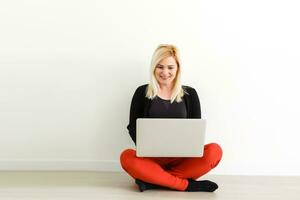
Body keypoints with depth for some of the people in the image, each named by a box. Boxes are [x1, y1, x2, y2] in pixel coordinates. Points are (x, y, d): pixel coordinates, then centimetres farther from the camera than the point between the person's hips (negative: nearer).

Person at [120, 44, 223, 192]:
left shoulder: (189, 94, 10)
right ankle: (187, 185, -28)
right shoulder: (142, 92, 7)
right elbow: (133, 127, 6)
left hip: (182, 158, 1)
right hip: (152, 157, -1)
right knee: (127, 157, -33)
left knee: (214, 151, -27)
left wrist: (188, 146, -13)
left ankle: (153, 179, -27)